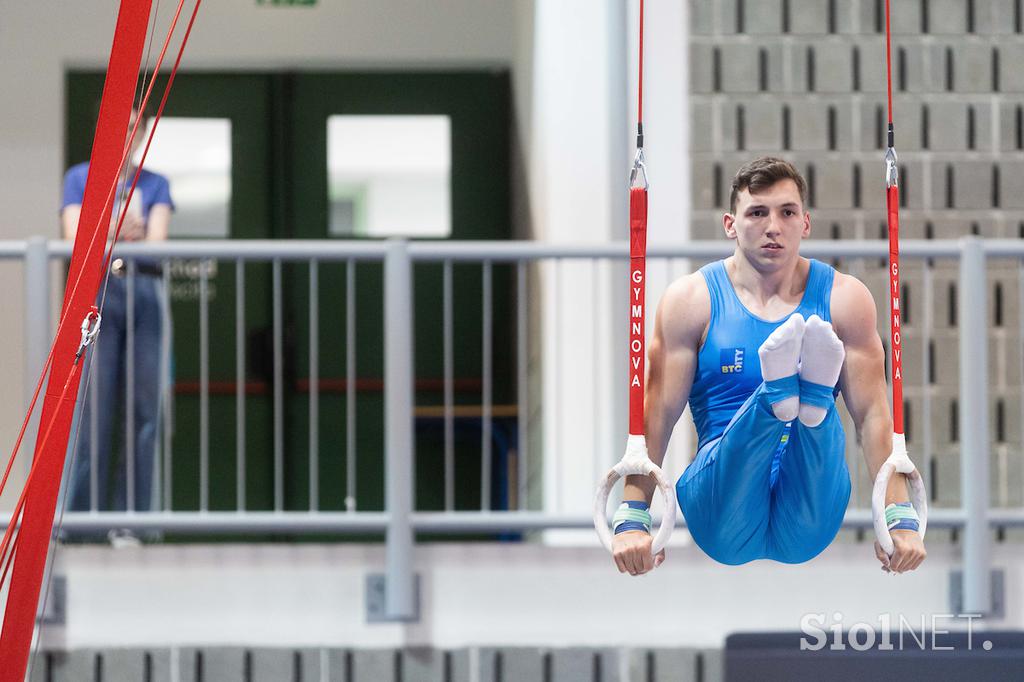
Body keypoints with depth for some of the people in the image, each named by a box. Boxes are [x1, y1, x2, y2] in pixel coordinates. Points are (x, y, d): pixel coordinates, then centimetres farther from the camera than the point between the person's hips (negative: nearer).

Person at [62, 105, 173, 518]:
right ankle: (82, 515, -5)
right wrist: (119, 233, -20)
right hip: (97, 294, -2)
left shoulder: (155, 184, 15)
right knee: (94, 409, -7)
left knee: (144, 409, -3)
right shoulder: (80, 178, 10)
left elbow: (157, 238, 0)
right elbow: (75, 238, -2)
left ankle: (132, 515, 0)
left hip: (146, 293, 2)